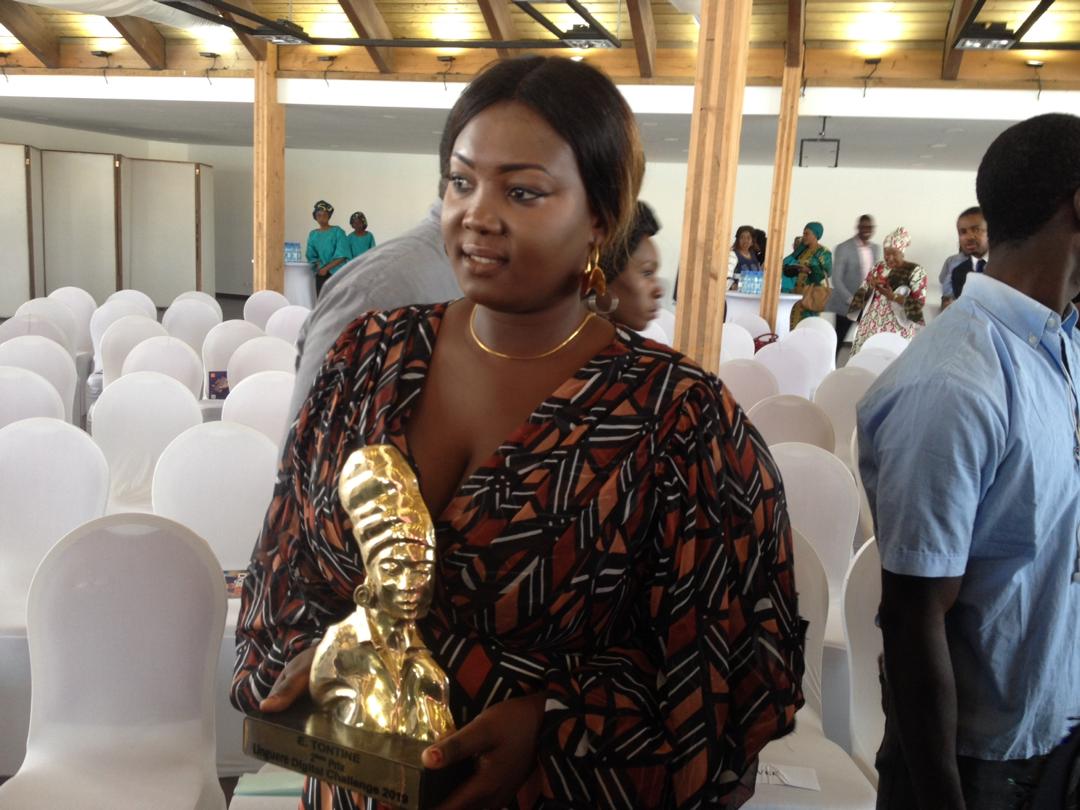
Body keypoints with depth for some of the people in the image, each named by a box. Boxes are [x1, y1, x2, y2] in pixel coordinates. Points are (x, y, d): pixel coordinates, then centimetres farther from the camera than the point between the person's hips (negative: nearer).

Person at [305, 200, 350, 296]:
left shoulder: (337, 232, -3)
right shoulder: (313, 234, 11)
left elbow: (341, 256, -9)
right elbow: (311, 256, 14)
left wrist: (326, 268, -15)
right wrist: (319, 266, -6)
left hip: (337, 273, -4)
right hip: (320, 274, 4)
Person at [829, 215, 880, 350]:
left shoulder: (876, 249, 10)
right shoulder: (843, 248, -8)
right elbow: (836, 279, -12)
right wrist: (850, 300, -20)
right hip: (846, 305, -5)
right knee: (838, 342, 1)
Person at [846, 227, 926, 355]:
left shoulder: (915, 271, -4)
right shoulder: (878, 267, 10)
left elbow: (919, 303, -10)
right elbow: (862, 294, 12)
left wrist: (892, 296, -20)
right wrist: (871, 286, -10)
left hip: (897, 328, -4)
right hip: (872, 325, 4)